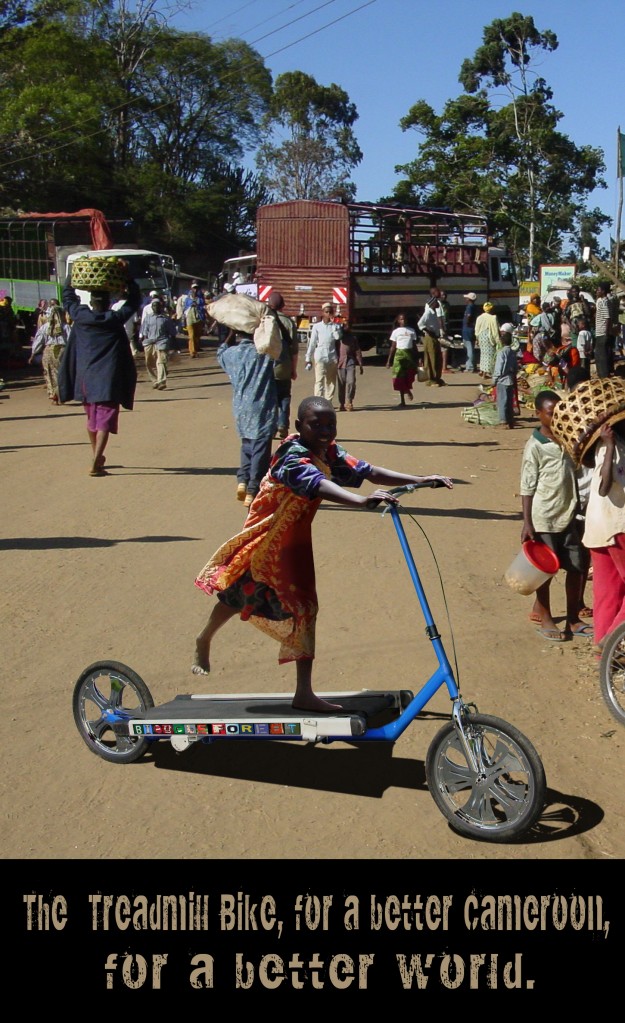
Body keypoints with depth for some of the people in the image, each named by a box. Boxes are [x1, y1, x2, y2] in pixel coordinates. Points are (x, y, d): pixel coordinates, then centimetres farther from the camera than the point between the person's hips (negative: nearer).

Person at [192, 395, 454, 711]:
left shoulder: (331, 453, -3)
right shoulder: (293, 456, -28)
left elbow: (370, 472, -8)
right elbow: (318, 485, -47)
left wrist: (420, 480, -17)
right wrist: (362, 501, -63)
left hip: (295, 540, 8)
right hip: (267, 539, -8)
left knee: (303, 608, 10)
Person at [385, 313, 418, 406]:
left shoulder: (412, 331, 9)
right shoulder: (395, 332, 6)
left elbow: (414, 346, 11)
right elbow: (393, 347, 5)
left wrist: (416, 359, 6)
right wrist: (389, 360, 0)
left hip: (409, 354, 1)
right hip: (399, 354, -1)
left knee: (410, 376, -2)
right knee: (400, 377, -4)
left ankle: (408, 390, 33)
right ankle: (402, 401, 2)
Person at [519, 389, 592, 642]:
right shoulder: (535, 447, -11)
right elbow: (527, 488, -10)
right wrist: (527, 524, -13)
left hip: (570, 516, 6)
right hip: (544, 519, -6)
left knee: (577, 567, 9)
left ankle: (573, 618, 23)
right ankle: (544, 618, 21)